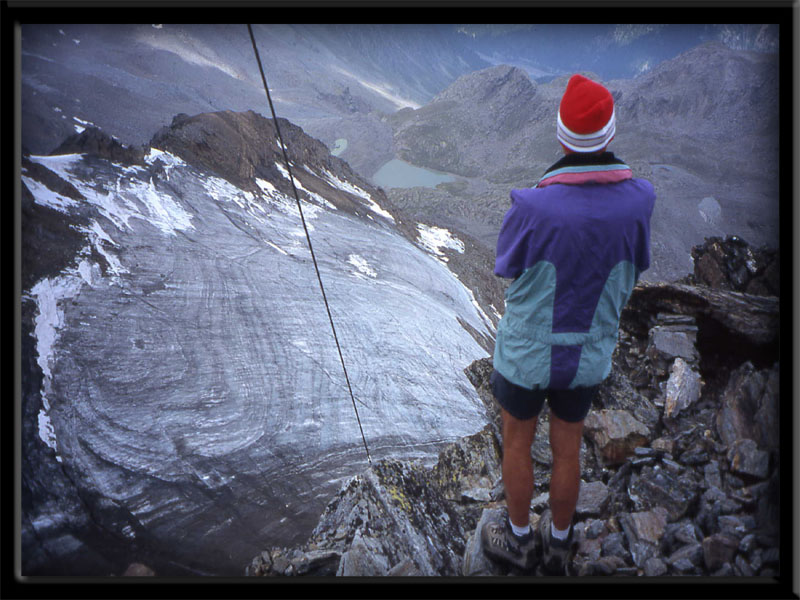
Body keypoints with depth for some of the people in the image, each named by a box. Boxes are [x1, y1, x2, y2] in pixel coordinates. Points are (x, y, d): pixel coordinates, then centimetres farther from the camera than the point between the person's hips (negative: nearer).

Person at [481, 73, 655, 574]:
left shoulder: (532, 207, -29)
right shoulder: (639, 199, -17)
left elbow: (506, 270, -10)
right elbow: (631, 275, -2)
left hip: (528, 350, -3)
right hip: (590, 353, 4)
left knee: (517, 442, 21)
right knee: (567, 448, 23)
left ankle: (518, 538, 43)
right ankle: (558, 542, 46)